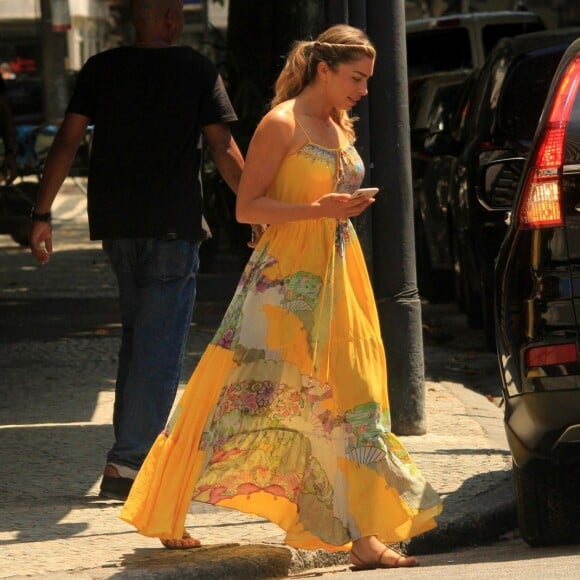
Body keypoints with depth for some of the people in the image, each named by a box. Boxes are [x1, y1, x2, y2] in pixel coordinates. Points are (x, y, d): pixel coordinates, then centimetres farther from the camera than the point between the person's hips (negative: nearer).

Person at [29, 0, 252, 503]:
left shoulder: (101, 70, 4)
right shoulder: (198, 71, -4)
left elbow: (67, 142, -1)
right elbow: (224, 151, -4)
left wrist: (42, 214, 2)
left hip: (115, 224, 4)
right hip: (174, 225, -4)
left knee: (136, 334, 20)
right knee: (160, 346, -3)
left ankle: (135, 448, 21)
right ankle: (127, 462, -11)